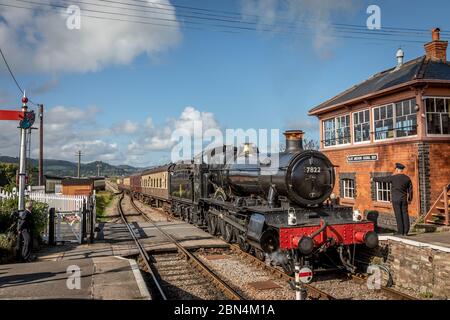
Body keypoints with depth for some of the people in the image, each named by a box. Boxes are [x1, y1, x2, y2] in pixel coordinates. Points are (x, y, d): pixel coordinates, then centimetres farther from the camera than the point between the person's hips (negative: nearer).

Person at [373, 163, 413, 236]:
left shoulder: (393, 177, -10)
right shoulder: (407, 178, 4)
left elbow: (383, 179, 0)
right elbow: (410, 190, 9)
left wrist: (374, 179, 17)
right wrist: (410, 199, 21)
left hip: (396, 199, -4)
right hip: (404, 199, 4)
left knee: (398, 215, -2)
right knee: (405, 214, 6)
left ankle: (401, 231, 0)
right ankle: (406, 231, 6)